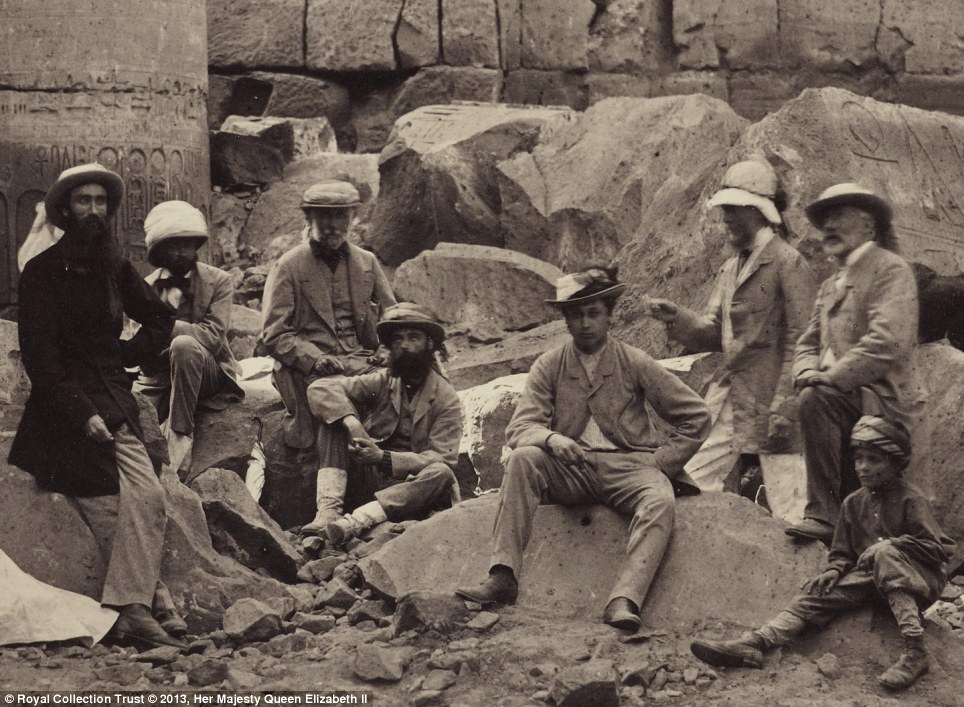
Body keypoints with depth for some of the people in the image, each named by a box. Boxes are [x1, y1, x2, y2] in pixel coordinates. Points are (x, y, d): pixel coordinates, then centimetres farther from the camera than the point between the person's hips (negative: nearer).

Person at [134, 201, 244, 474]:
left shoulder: (218, 281, 1)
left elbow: (213, 335, -15)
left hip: (210, 378, -1)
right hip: (158, 379, 2)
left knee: (184, 345, -35)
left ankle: (180, 436, -28)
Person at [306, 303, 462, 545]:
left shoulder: (446, 399, -1)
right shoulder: (382, 382, 7)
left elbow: (441, 459, -13)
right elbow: (320, 388, -5)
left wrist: (383, 457, -25)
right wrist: (351, 422, -25)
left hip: (413, 487, -2)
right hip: (369, 481, 2)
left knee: (441, 474, -34)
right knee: (337, 417, -15)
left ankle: (356, 521, -44)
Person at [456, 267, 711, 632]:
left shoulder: (634, 363, 4)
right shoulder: (549, 366, 7)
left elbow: (696, 416, 7)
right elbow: (519, 429, -1)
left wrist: (661, 463, -3)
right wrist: (551, 439, -24)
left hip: (627, 465, -1)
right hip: (571, 466, 1)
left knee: (660, 501, -34)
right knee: (522, 459, -29)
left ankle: (624, 601, -46)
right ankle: (503, 577, -35)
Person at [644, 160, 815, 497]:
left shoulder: (788, 263, -7)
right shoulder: (730, 268, 19)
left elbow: (800, 341, -12)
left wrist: (784, 410, -17)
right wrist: (677, 318, -3)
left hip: (766, 403, -8)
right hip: (727, 400, 8)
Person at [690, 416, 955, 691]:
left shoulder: (911, 500, -5)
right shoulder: (853, 503, 13)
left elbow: (937, 548, -11)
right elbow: (842, 552, 18)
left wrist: (889, 544, -20)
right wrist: (834, 569, -5)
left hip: (920, 579, -6)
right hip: (870, 576, 6)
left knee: (884, 552, -36)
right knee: (816, 594, -16)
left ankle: (914, 649, -46)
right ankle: (754, 643, -34)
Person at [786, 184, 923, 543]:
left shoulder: (890, 269, -5)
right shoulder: (830, 285, 22)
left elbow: (887, 342, -18)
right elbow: (808, 343, 20)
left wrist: (832, 377, -21)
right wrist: (808, 372, -4)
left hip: (884, 402, -9)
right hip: (849, 404, 9)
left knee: (815, 400, -31)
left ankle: (823, 514, -30)